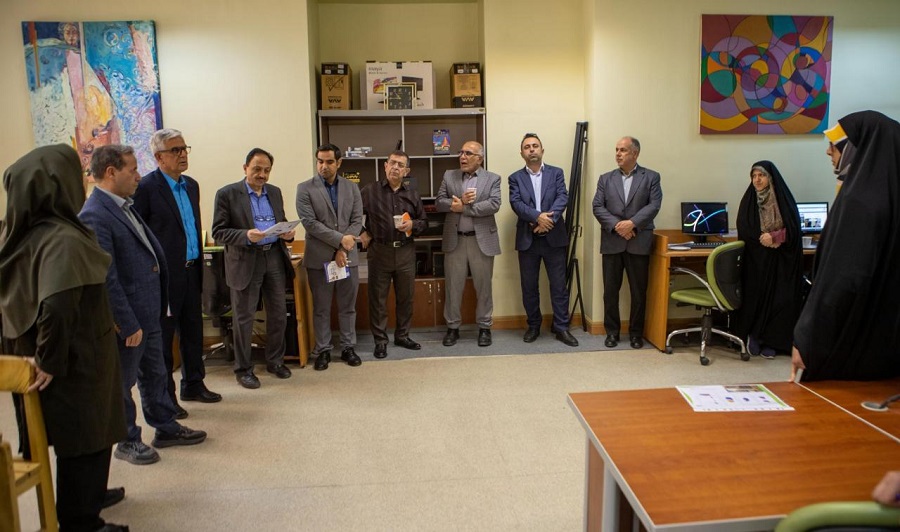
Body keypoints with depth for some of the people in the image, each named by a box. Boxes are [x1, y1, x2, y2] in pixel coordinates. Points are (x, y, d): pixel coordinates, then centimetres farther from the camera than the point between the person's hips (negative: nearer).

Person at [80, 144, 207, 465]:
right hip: (128, 318, -9)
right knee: (122, 382, 10)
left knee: (155, 374, 20)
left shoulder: (123, 207, 9)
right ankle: (127, 442, 25)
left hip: (149, 313, 9)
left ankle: (166, 428, 34)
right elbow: (106, 278, -23)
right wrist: (128, 325, -20)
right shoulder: (95, 216, -21)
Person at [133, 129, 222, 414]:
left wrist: (198, 263, 14)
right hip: (165, 273, -7)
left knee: (193, 331, 16)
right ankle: (164, 396, 16)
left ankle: (193, 385, 30)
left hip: (191, 271, 7)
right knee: (163, 335, 4)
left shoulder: (191, 185, 11)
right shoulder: (146, 187, -12)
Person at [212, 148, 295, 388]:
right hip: (246, 261, -5)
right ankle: (243, 368, 17)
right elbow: (218, 232, -8)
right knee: (244, 318, 4)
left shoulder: (275, 192, 11)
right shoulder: (227, 194, -5)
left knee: (278, 314, 11)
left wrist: (287, 233, -4)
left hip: (275, 258, 5)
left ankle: (275, 361, 27)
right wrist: (246, 236, -24)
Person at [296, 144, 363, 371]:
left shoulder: (352, 188, 7)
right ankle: (323, 350, 16)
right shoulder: (305, 189, -2)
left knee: (348, 307, 10)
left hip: (348, 256, 3)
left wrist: (342, 250, -10)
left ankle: (348, 348, 21)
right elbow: (310, 222, -11)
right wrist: (340, 239, -16)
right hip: (319, 258, -2)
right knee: (321, 308, 6)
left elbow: (357, 221, 2)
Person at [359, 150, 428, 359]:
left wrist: (412, 225, -6)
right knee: (378, 298, 3)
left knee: (406, 296, 10)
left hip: (406, 251, 3)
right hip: (379, 250, -3)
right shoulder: (370, 191, 0)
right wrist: (361, 232, -4)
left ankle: (402, 335, 26)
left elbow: (424, 221, 13)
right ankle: (380, 340, 14)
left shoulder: (412, 195, 9)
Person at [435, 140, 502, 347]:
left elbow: (494, 205, -13)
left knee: (483, 286, 7)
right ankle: (452, 327, 20)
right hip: (455, 240, 2)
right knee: (453, 286, 7)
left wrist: (463, 207, -15)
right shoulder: (449, 176, 8)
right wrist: (460, 200, -17)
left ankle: (484, 327, 20)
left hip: (482, 240, -2)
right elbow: (439, 202, 0)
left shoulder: (492, 179, 1)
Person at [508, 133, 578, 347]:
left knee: (559, 286, 2)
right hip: (527, 239, 1)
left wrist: (548, 220, -21)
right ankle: (533, 326, 21)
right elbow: (516, 203, -8)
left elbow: (562, 198, -6)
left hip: (554, 238, 0)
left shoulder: (556, 173, 7)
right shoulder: (516, 177, 6)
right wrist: (538, 216, -23)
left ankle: (561, 327, 12)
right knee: (529, 287, 8)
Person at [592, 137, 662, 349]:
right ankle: (612, 331, 17)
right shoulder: (606, 179, 11)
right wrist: (616, 225, -12)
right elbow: (598, 207, 2)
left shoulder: (651, 177, 6)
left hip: (639, 242, -1)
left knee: (639, 291, 4)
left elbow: (654, 205, -5)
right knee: (610, 290, 5)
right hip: (612, 242, 2)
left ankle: (636, 333, 17)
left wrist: (632, 223, -17)